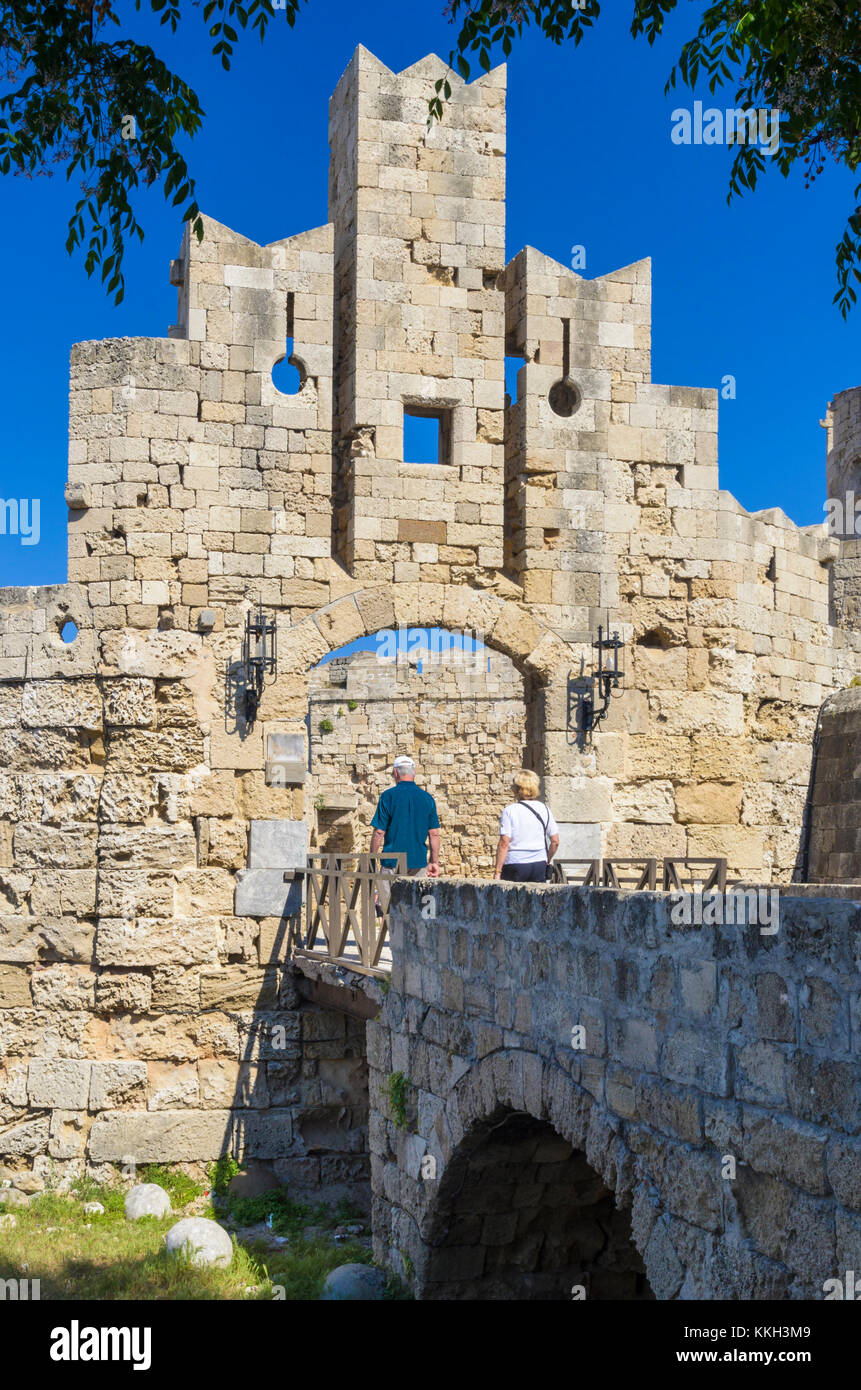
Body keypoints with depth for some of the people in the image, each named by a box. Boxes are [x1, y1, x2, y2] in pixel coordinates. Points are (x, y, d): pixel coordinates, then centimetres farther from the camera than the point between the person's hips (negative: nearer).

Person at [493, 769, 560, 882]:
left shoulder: (510, 811, -5)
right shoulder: (544, 809, 5)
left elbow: (504, 843, -10)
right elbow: (555, 842, 6)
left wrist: (497, 871, -7)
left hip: (515, 864, -3)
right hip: (539, 865, 3)